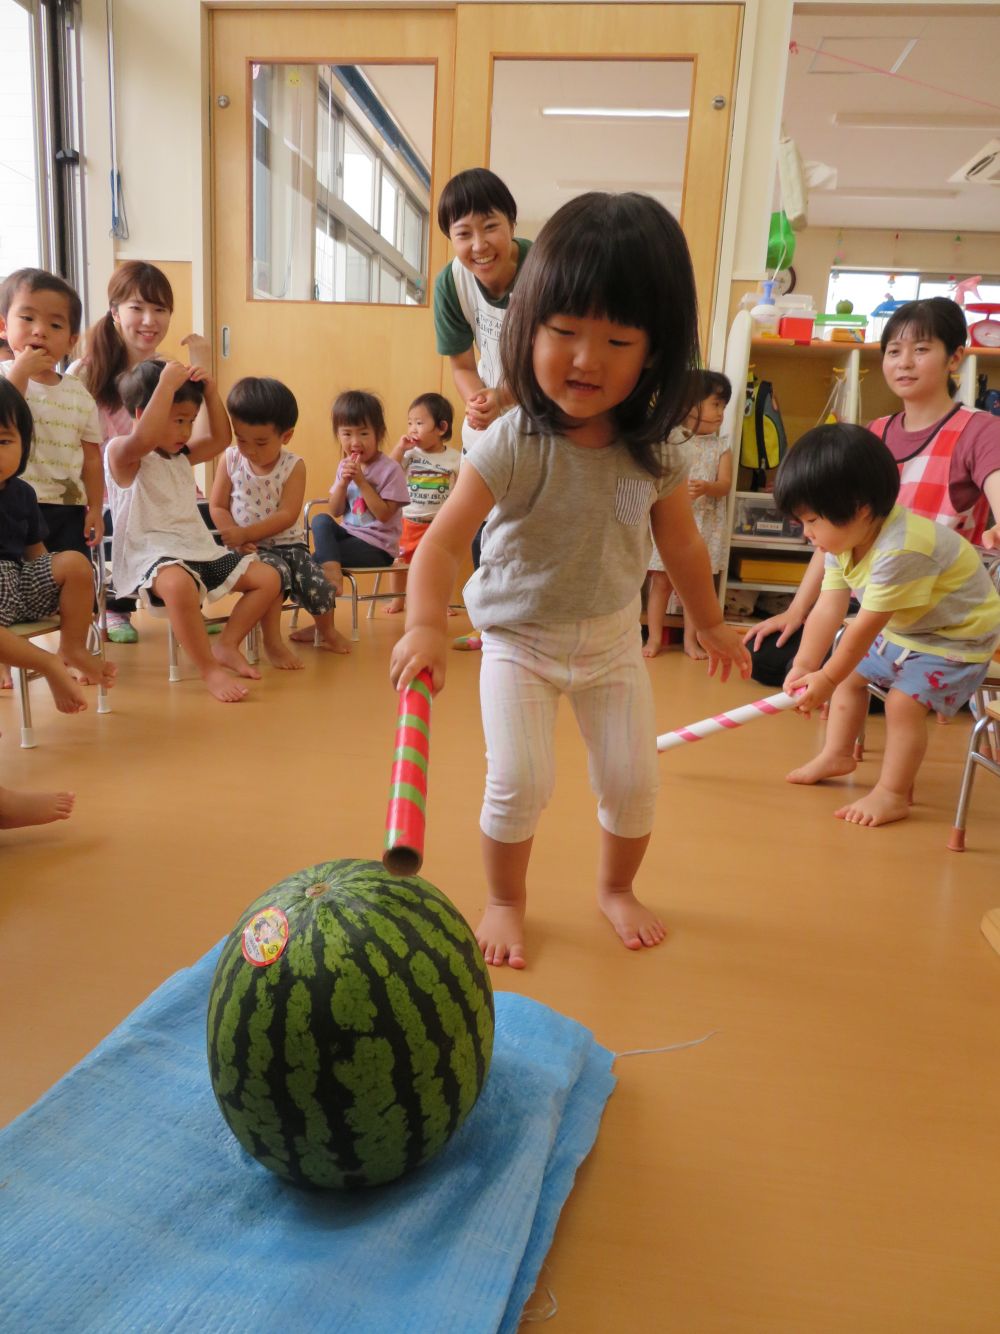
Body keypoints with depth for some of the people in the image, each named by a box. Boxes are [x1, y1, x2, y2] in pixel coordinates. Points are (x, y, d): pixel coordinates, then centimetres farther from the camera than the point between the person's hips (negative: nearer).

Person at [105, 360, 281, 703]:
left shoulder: (181, 455, 19)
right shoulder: (122, 454, -7)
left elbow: (221, 439, 19)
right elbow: (144, 437, -29)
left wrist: (210, 391, 7)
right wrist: (167, 384, -26)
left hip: (199, 549, 9)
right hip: (151, 555, -8)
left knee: (268, 578, 2)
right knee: (179, 584, -43)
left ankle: (226, 645, 7)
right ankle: (210, 670, -28)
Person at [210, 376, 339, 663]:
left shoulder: (293, 466, -7)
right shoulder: (231, 459, -1)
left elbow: (287, 516, -16)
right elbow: (218, 507, -1)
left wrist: (245, 533, -23)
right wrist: (235, 537, -20)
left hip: (289, 542, 1)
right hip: (249, 547, -1)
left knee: (318, 584, -14)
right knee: (276, 571, -32)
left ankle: (327, 633, 19)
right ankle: (272, 642, -17)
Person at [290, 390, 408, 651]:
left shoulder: (390, 469, -10)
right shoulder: (345, 466, 9)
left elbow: (384, 514, -17)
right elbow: (334, 512, 6)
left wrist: (361, 482, -20)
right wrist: (343, 482, -10)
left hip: (377, 546, -6)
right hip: (349, 533, 6)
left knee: (318, 557, -19)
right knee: (320, 521, -22)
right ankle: (333, 576, -28)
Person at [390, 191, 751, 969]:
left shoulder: (655, 454, -10)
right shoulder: (514, 445, -22)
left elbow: (680, 543, 6)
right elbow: (444, 539, -28)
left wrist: (711, 624, 17)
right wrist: (426, 626, -45)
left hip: (613, 640, 4)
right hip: (520, 639, -3)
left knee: (633, 781, 8)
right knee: (520, 781, -10)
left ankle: (617, 888, 37)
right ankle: (506, 901, 19)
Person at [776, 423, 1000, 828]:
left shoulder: (900, 551, -38)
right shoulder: (845, 539, -10)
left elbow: (867, 626, -31)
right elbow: (827, 609, -12)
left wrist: (827, 679, -22)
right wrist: (804, 667, -19)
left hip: (958, 635, -9)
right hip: (902, 628, 9)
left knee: (904, 700, -20)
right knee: (851, 675, 12)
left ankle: (892, 794, -6)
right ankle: (837, 755, 28)